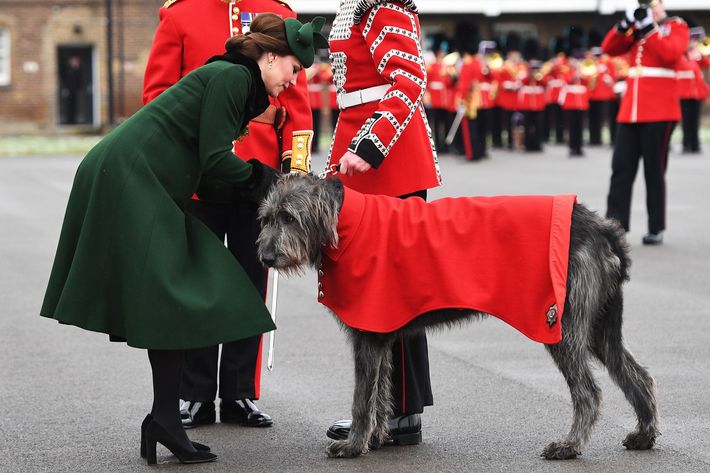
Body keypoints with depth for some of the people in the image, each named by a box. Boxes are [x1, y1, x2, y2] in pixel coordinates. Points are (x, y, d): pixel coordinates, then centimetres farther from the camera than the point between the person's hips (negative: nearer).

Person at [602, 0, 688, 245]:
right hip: (630, 111, 5)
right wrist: (624, 24, -5)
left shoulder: (676, 26, 2)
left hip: (659, 112, -5)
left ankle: (656, 229, 8)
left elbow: (671, 54, -17)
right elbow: (609, 48, 8)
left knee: (654, 170, 0)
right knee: (621, 168, -1)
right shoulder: (637, 29, 17)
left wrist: (650, 27, -17)